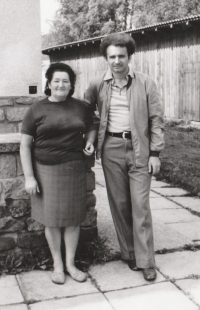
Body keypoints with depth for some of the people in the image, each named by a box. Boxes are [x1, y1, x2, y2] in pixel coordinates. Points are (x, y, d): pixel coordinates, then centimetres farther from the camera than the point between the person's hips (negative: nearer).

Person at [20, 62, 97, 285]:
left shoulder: (80, 107, 6)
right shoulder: (37, 110, -1)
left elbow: (91, 128, 24)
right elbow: (25, 145, -1)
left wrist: (89, 142, 1)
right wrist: (29, 177, -7)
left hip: (74, 169, 2)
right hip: (46, 170, -2)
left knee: (73, 218, 8)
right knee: (51, 219, 6)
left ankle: (71, 263, 24)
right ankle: (57, 265, 23)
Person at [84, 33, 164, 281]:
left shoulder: (145, 83, 1)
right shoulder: (97, 85, 5)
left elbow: (156, 119, 1)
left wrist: (155, 153, -4)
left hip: (139, 149, -2)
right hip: (111, 149, 2)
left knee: (140, 205, -3)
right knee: (119, 203, 7)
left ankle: (145, 261, 6)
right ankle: (128, 253, 22)